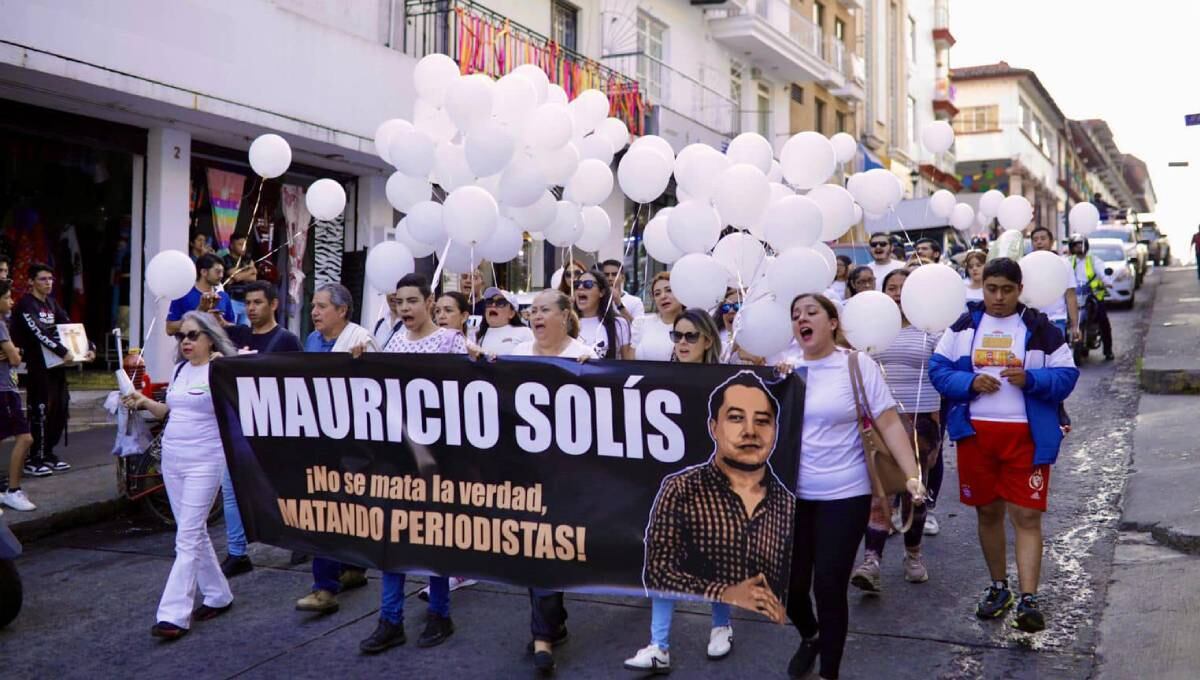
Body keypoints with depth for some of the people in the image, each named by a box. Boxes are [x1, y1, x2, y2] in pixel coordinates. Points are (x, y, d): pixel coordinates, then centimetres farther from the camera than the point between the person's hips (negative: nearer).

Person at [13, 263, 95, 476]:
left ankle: (48, 453, 20)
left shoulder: (51, 303, 15)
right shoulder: (25, 304, -9)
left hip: (56, 364, 8)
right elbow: (39, 333, -22)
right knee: (40, 411, -7)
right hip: (38, 366, -8)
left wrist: (88, 347, -4)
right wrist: (64, 352, -30)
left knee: (60, 410, 8)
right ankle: (33, 459, 1)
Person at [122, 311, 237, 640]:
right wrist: (144, 401, 6)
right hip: (172, 460, 8)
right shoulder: (179, 369, 11)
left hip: (204, 462, -8)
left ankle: (174, 614, -7)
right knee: (194, 531, 14)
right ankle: (217, 596, 28)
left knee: (188, 536, -9)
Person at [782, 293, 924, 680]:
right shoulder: (783, 369, 4)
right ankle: (810, 637, 42)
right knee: (791, 583, 8)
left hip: (844, 495, -3)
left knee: (829, 587, -2)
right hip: (792, 495, 3)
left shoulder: (859, 365, -6)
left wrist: (912, 476, -17)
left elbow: (888, 423, -8)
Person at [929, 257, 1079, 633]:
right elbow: (938, 369, 4)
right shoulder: (963, 326, 6)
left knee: (1026, 516, -7)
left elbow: (1066, 375, 0)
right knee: (987, 512, 13)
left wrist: (1030, 379, -18)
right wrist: (970, 383, -14)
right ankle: (998, 587, 28)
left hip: (1026, 435, -2)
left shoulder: (1040, 328, 1)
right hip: (975, 431, 3)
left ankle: (1028, 600, -6)